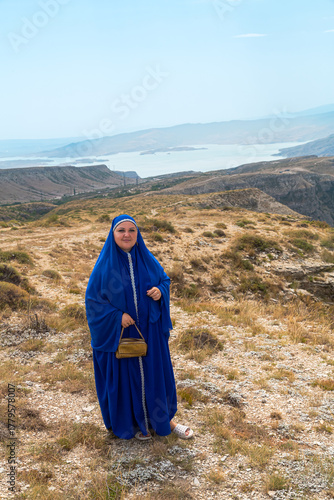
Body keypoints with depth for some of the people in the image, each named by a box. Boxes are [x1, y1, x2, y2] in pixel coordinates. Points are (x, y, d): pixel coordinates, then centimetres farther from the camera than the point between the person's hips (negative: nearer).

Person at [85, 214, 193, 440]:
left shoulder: (147, 259, -1)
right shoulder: (105, 265, -11)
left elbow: (164, 278, 11)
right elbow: (93, 298, -7)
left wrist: (160, 291, -12)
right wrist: (116, 316, -19)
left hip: (149, 330, 3)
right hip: (120, 333, -3)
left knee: (156, 372, 12)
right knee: (127, 375, 9)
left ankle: (164, 418, 31)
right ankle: (134, 422, 30)